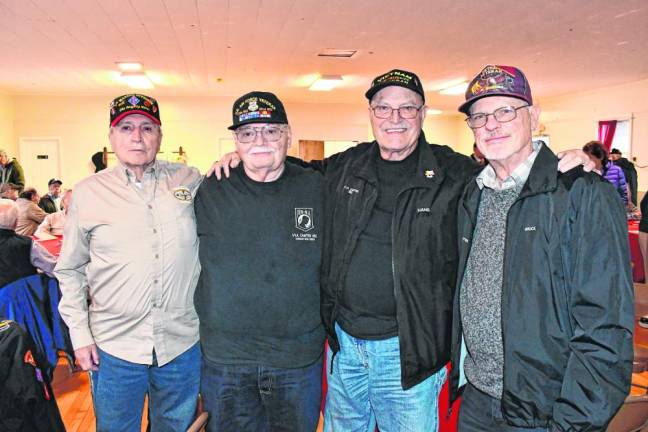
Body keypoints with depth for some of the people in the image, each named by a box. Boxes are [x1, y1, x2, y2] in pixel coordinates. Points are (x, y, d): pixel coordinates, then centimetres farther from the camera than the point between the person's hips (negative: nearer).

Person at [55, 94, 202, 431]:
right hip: (114, 346, 0)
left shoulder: (190, 181, -1)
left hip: (182, 343, 1)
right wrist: (79, 334, 2)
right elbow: (70, 269, 6)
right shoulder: (88, 192, -1)